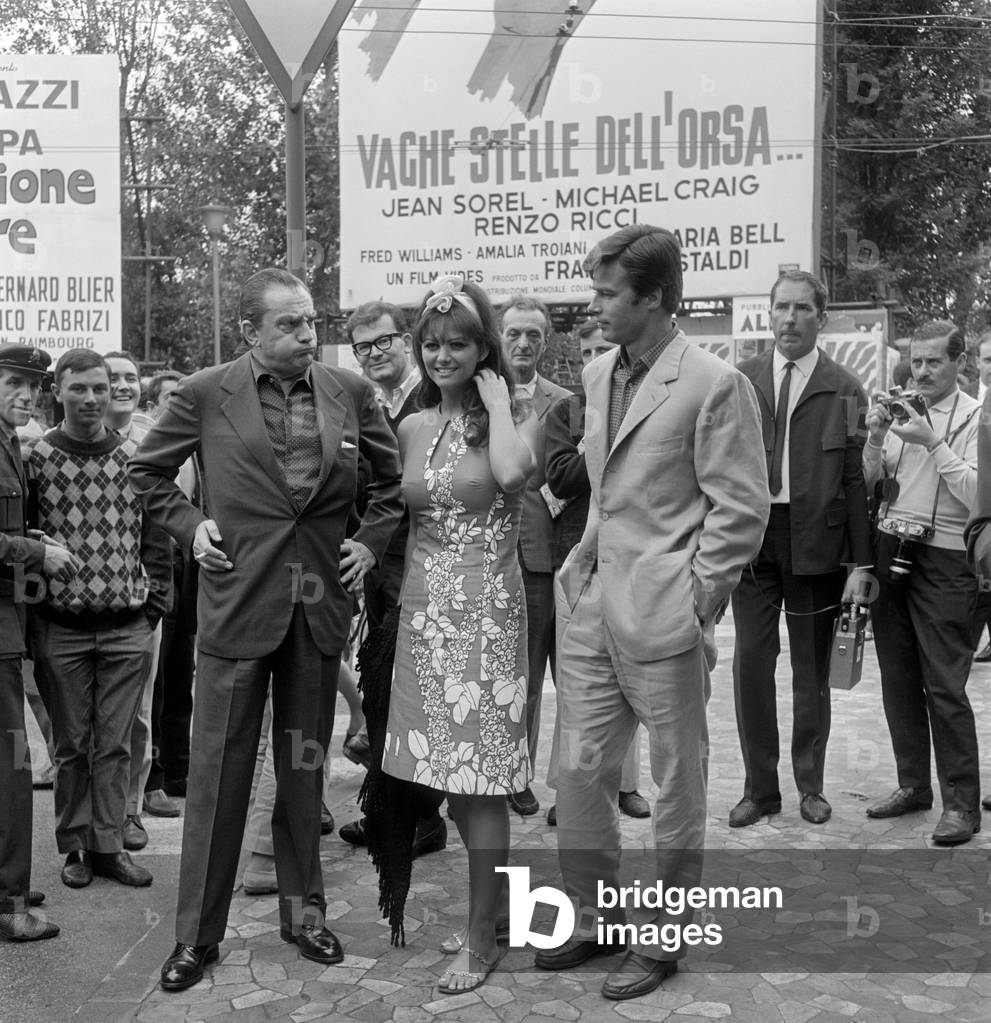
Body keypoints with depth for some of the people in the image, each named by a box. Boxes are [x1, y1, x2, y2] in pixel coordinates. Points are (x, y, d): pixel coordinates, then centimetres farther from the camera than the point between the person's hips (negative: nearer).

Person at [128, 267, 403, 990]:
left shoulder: (350, 391, 3)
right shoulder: (205, 394, -2)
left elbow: (394, 475, 15)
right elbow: (147, 470, 12)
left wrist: (372, 539, 5)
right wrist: (188, 524, -1)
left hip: (321, 603, 2)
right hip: (238, 601, -2)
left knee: (305, 769, 14)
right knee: (218, 772, 4)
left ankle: (303, 912, 30)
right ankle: (197, 935, 20)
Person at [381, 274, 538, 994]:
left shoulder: (515, 419, -4)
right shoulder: (412, 429, 9)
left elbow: (511, 474, -27)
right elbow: (406, 519, 15)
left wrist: (497, 403, -14)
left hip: (487, 612, -5)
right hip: (425, 611, 5)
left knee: (480, 781, 0)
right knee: (451, 778, 14)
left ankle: (482, 936, 16)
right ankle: (494, 898, 35)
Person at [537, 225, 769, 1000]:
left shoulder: (715, 384, -12)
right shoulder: (599, 374, 10)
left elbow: (742, 512, -11)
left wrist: (691, 601, -12)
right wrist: (586, 569, 11)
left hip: (663, 616, -7)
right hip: (592, 607, 7)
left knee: (677, 786, 9)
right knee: (579, 772, 12)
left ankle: (662, 940, 27)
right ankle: (595, 919, 32)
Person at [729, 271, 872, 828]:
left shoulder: (845, 390, 0)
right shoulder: (741, 380, 5)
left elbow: (858, 479, -2)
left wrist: (862, 562, -6)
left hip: (816, 542, -1)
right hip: (751, 537, 1)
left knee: (812, 669, 11)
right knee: (751, 663, 4)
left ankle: (811, 784, 27)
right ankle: (760, 787, 18)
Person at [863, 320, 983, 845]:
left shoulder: (975, 417, -2)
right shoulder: (898, 409, 10)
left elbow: (977, 495, -11)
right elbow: (867, 481, 9)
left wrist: (932, 443, -16)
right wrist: (875, 437, -8)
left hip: (944, 560, -4)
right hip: (890, 549, 5)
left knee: (945, 684, -4)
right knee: (897, 677, 10)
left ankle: (962, 802, 7)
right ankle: (913, 783, 23)